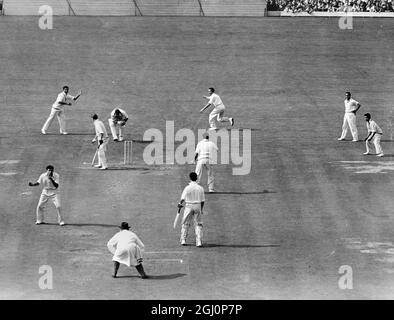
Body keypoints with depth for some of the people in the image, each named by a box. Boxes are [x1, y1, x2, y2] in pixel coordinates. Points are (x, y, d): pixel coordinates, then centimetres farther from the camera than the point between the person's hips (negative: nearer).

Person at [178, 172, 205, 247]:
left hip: (189, 206, -2)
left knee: (185, 223, 12)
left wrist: (180, 204, 9)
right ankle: (199, 241, -1)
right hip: (198, 206, 2)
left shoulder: (187, 188, -9)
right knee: (198, 224, 7)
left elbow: (183, 198, -10)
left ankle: (183, 240, 12)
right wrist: (201, 209, 14)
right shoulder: (200, 188, -1)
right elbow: (202, 200, 3)